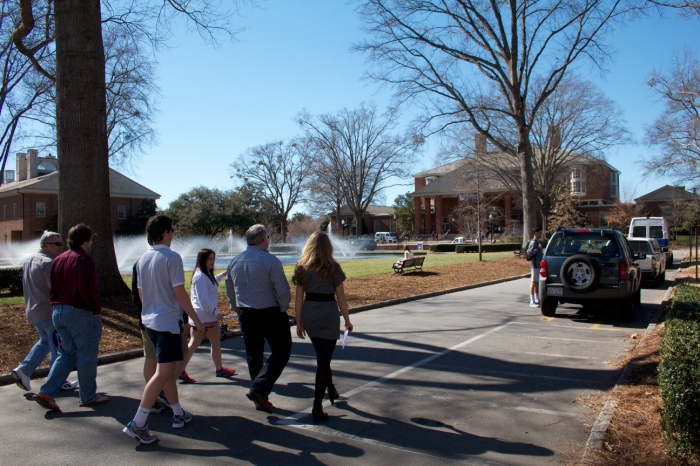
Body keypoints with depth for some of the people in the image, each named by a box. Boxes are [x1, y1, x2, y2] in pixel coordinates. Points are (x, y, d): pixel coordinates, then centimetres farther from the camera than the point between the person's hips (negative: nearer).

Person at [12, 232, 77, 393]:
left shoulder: (28, 259, 10)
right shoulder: (48, 263, -21)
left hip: (33, 311, 9)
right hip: (49, 312, -9)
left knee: (45, 341, 24)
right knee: (57, 347, 2)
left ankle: (23, 370, 15)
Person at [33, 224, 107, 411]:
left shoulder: (59, 259, 11)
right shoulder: (83, 259, -15)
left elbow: (54, 288, 14)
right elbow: (87, 290, -23)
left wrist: (58, 306, 18)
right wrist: (97, 309, -12)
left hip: (59, 312, 8)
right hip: (81, 313, -8)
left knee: (66, 354, 17)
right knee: (87, 356, 4)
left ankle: (46, 392, 10)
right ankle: (88, 396, 14)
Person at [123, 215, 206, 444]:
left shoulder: (143, 259, 9)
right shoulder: (171, 257, -14)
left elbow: (141, 292, 15)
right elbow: (180, 293, -15)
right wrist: (197, 320, -8)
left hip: (150, 320, 9)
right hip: (168, 320, -9)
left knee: (168, 368, 18)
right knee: (163, 373, -6)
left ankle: (178, 413, 28)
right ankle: (137, 424, -7)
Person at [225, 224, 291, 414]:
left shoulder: (234, 262, 5)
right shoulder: (270, 261, -15)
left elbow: (230, 293, 12)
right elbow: (283, 292, -18)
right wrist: (283, 309, -1)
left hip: (245, 315, 6)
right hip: (270, 313, -6)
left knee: (253, 355, 15)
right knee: (281, 352, 6)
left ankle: (260, 399, 21)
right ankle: (259, 389, -6)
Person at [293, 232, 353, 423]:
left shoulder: (302, 268, 2)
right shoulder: (332, 268, -7)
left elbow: (298, 298, 2)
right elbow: (340, 297, -4)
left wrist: (299, 323, 9)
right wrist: (347, 320, 7)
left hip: (309, 315, 4)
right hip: (328, 315, -4)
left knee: (322, 357, 24)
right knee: (324, 360, 2)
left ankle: (331, 390, 43)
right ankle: (317, 407, -1)